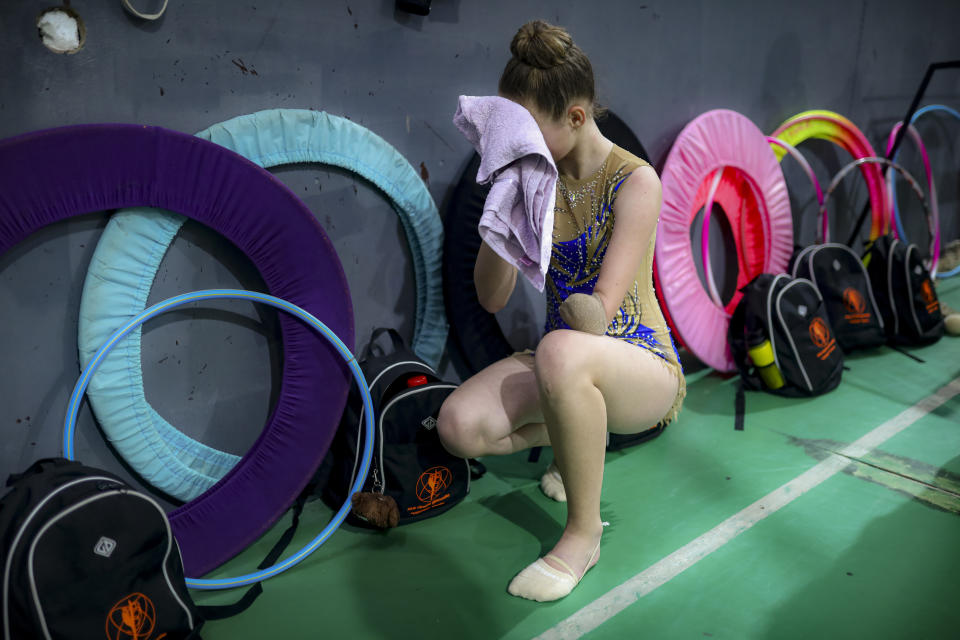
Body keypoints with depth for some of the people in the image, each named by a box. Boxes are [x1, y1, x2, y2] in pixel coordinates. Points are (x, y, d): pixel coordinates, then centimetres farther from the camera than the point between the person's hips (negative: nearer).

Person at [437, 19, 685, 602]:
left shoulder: (635, 181, -13)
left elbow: (596, 314, -19)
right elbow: (492, 298, -2)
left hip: (643, 363, -5)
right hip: (574, 364, 6)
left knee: (561, 349, -41)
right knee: (459, 427, -19)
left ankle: (585, 531, -18)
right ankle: (575, 433, 12)